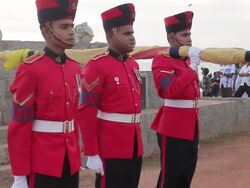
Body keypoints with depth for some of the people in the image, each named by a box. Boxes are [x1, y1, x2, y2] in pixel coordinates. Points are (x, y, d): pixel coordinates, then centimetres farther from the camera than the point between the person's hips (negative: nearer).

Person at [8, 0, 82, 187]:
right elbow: (19, 127, -13)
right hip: (41, 165, -6)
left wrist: (75, 154, 17)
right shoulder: (30, 69, -13)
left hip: (70, 161, 7)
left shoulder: (75, 68, 8)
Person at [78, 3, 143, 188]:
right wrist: (92, 154, -16)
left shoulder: (133, 64, 11)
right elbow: (86, 113, -15)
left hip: (134, 148, 7)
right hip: (110, 150, -7)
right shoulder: (97, 66, -12)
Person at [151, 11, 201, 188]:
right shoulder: (162, 60, -10)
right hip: (173, 131, -8)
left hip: (191, 129, 8)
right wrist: (192, 67, -30)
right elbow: (170, 91, -27)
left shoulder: (187, 60, 15)